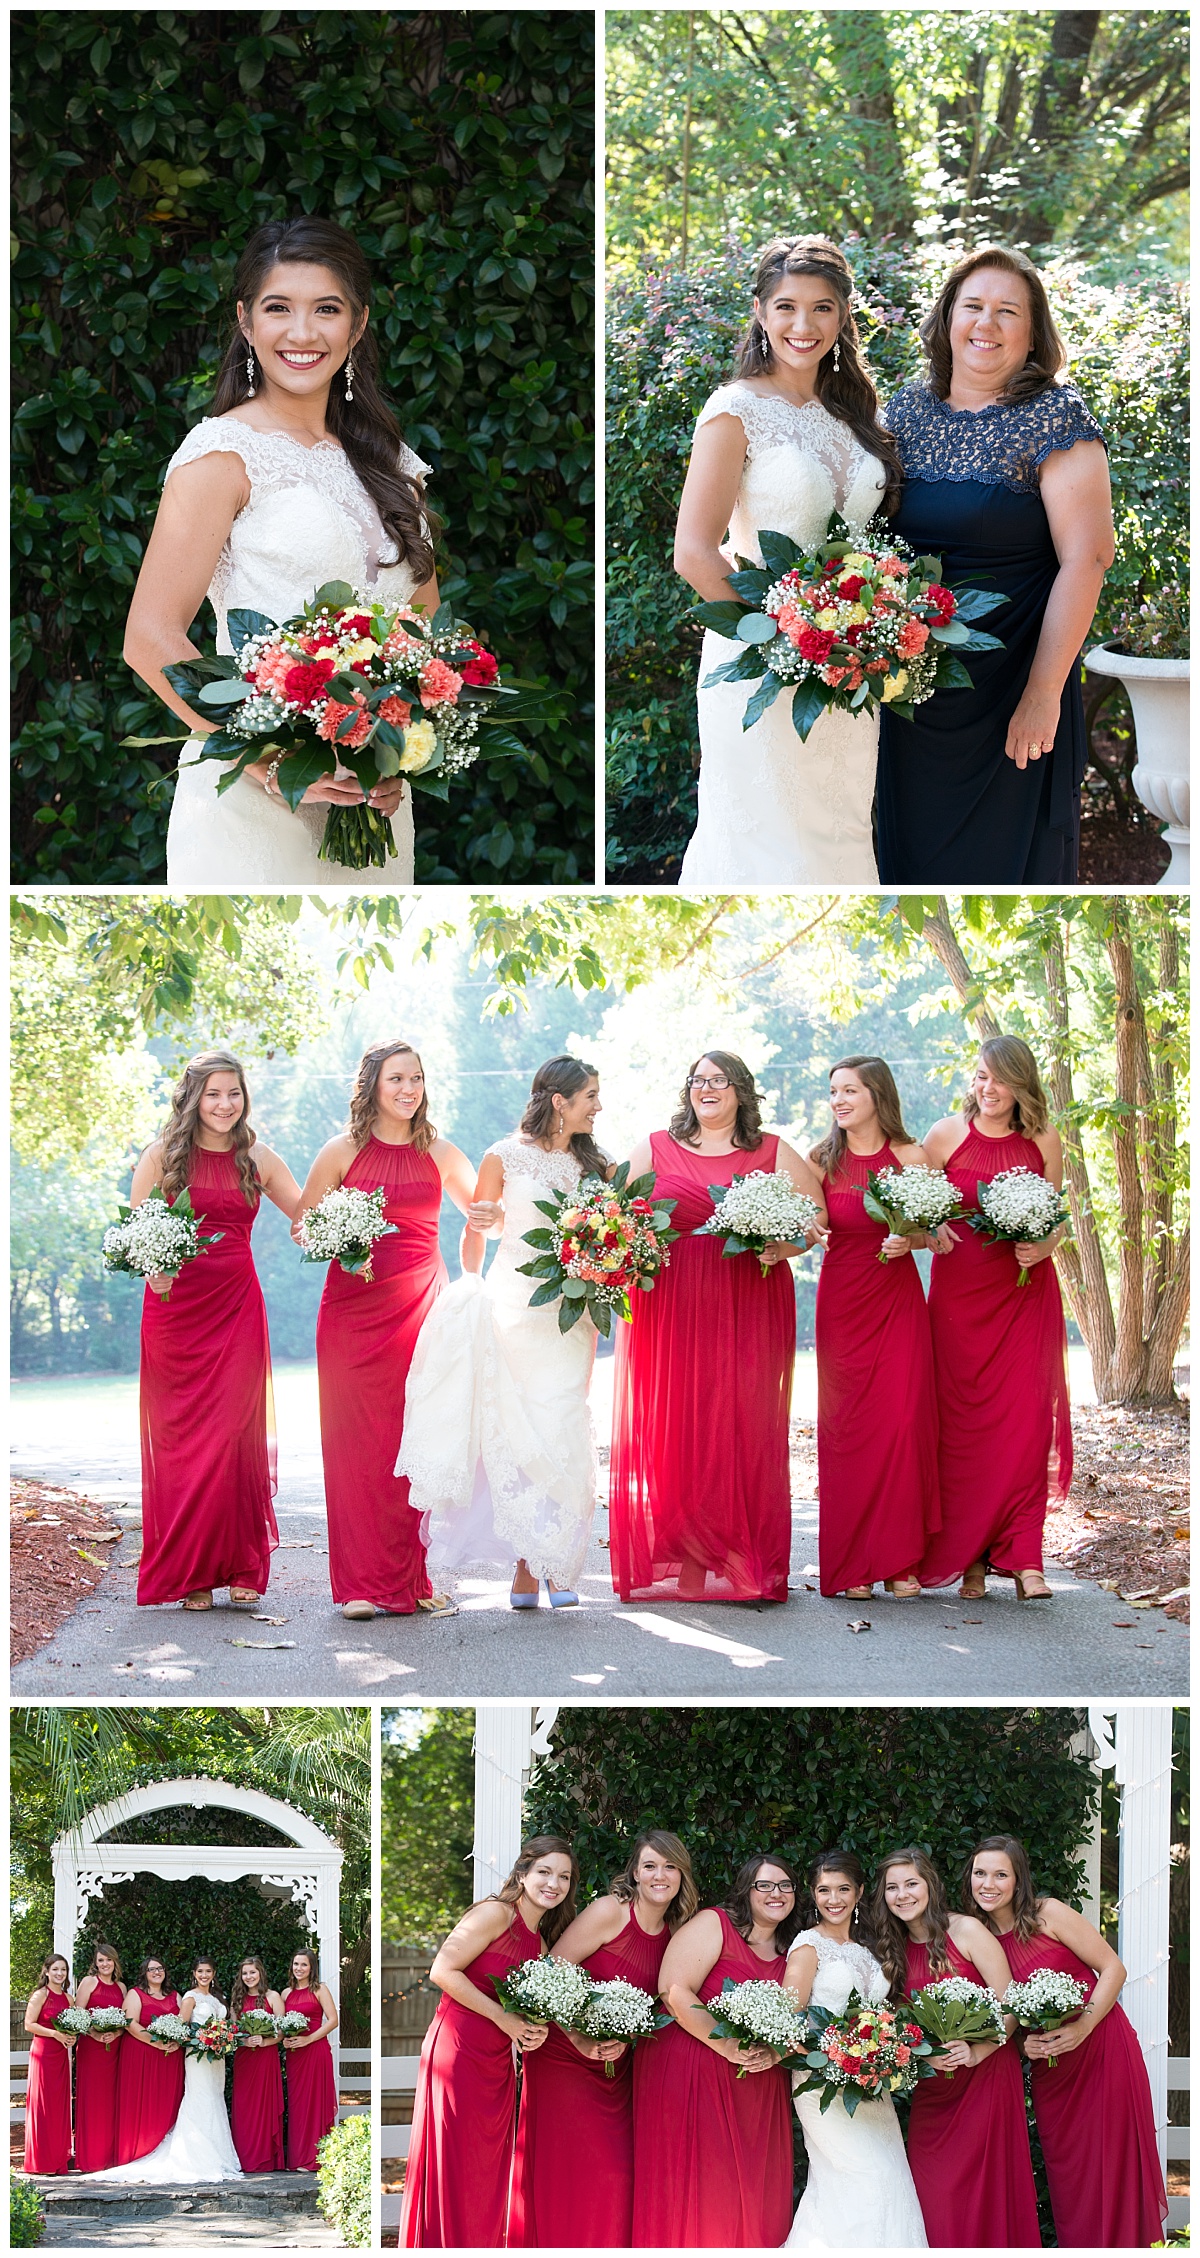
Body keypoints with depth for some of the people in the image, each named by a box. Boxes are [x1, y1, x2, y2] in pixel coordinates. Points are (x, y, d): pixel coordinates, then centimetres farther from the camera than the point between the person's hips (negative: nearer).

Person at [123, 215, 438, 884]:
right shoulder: (226, 453, -7)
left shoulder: (390, 464, 12)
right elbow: (152, 638, -13)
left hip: (374, 799, 6)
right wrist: (271, 764, -21)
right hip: (251, 801, -5)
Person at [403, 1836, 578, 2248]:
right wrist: (506, 2020, -15)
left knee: (488, 2167, 10)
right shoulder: (496, 1913, -9)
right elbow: (443, 1971, -16)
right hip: (458, 2049, -8)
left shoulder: (542, 1944, 15)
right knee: (454, 2165, -4)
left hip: (497, 2060, 8)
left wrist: (536, 2031, -4)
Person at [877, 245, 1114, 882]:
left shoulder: (1057, 417, -8)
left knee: (1006, 855, 2)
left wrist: (1044, 692, -20)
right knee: (913, 852, 12)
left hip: (1014, 686, -5)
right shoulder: (908, 409, 7)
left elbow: (1086, 559, -15)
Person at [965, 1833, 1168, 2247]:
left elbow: (1112, 1968, -7)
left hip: (1101, 2046, -4)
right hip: (1049, 2069, 5)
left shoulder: (1048, 1914, -7)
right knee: (1068, 2172, 6)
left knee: (1112, 2165, -4)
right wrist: (1021, 2042, -8)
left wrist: (1081, 2028, -19)